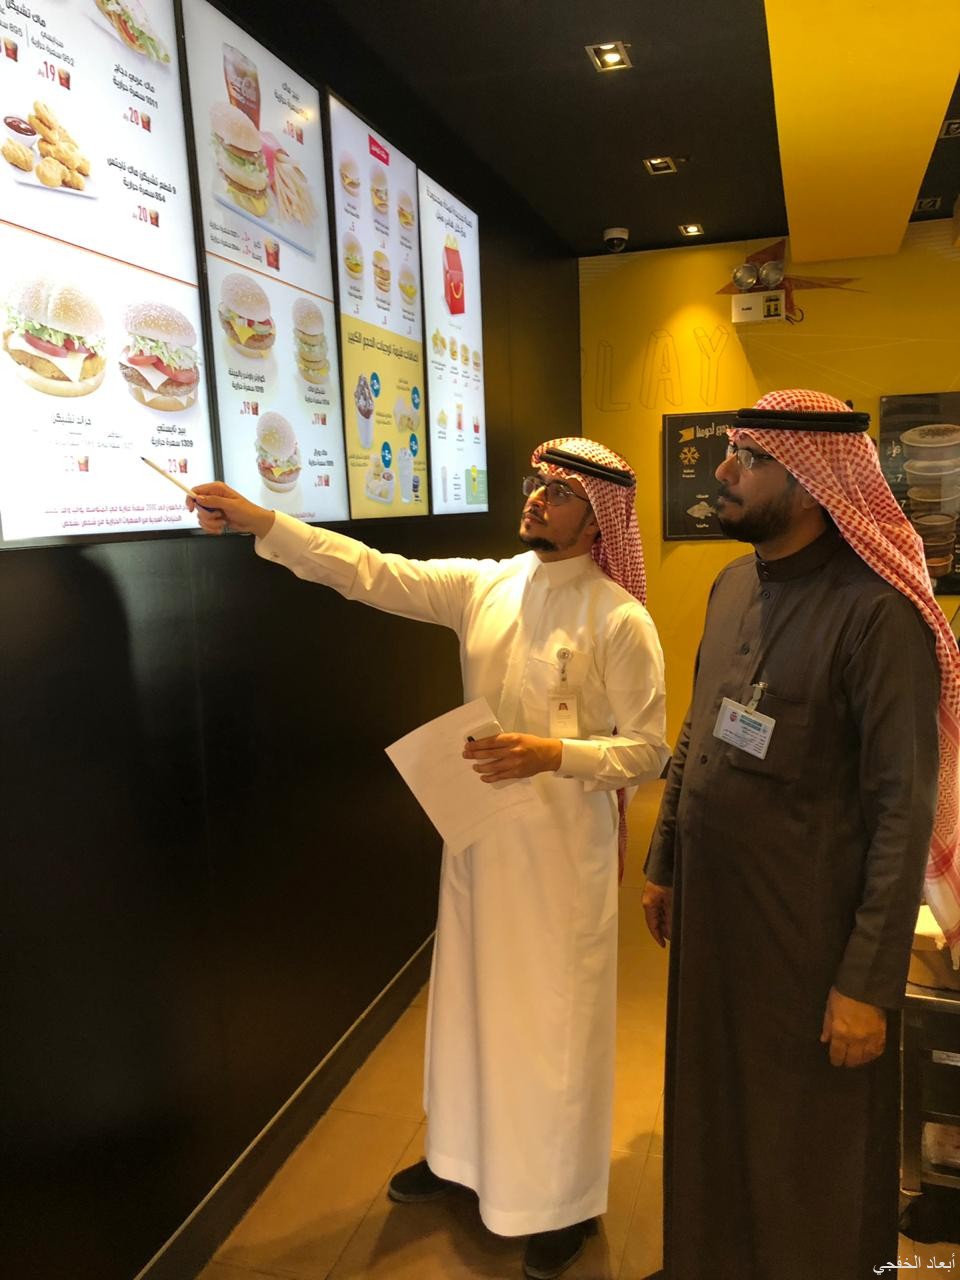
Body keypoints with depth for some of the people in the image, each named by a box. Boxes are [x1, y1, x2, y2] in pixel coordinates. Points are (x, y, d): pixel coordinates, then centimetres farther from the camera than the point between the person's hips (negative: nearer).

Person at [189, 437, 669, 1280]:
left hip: (565, 848, -5)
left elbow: (649, 751, -12)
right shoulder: (484, 585, 0)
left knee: (557, 1019, 10)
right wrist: (258, 522, -11)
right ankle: (463, 1155, 47)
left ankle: (567, 1200, 36)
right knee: (470, 999, 21)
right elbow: (373, 573, -5)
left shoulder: (619, 619, -14)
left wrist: (554, 754, -26)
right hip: (478, 831, 5)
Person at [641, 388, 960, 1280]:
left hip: (810, 931, -6)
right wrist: (663, 864, 16)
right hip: (710, 910, 7)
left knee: (807, 1147, 15)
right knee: (713, 1113, 23)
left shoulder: (877, 611, -19)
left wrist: (869, 981, -16)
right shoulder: (732, 584, 5)